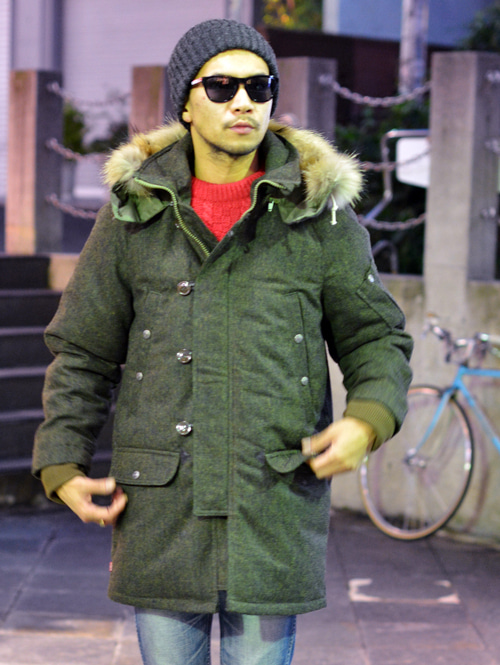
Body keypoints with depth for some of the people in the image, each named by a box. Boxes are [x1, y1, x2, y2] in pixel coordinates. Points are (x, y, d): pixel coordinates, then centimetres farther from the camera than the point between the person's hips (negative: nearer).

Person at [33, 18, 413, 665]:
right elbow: (82, 351, 11)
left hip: (276, 507, -1)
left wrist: (368, 419, -11)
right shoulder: (134, 212, 6)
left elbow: (376, 336, 9)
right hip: (162, 508, 1)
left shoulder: (322, 214, 4)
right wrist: (61, 465, 2)